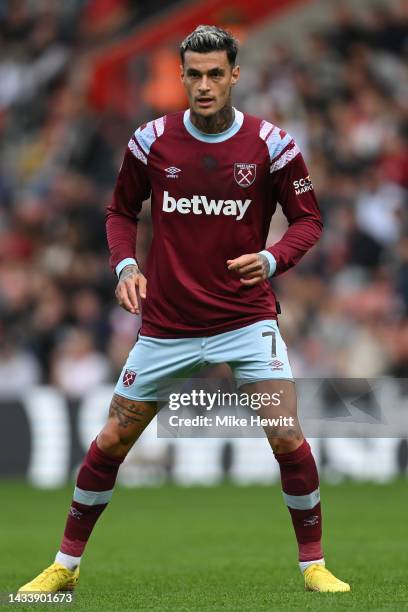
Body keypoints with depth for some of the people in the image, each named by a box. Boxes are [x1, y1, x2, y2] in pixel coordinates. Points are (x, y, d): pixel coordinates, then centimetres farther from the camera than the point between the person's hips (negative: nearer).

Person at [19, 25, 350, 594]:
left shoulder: (271, 144, -7)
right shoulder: (152, 140, -3)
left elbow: (308, 218, 0)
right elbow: (121, 211, 10)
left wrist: (272, 259, -19)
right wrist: (125, 264, -8)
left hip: (246, 319, -2)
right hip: (166, 326, 2)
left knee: (288, 439, -14)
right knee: (111, 441, 5)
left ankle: (314, 565, 3)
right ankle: (66, 564, 21)